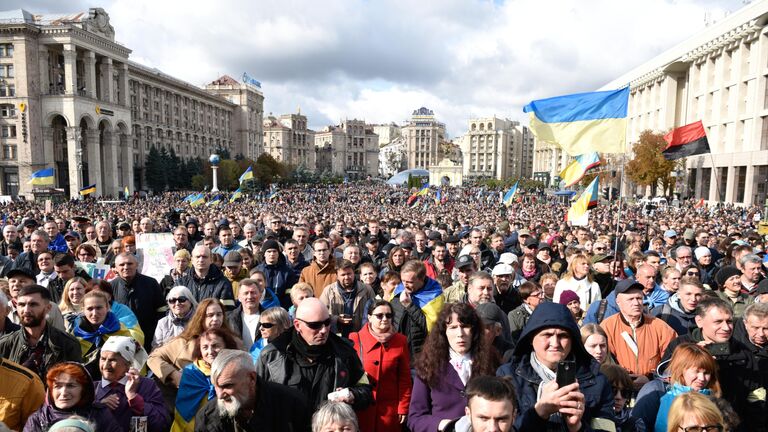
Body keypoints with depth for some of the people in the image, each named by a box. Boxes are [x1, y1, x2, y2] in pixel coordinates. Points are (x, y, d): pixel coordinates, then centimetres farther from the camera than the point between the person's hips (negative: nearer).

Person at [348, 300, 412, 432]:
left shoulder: (400, 341, 1)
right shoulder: (355, 339, -4)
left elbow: (404, 378, 3)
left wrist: (403, 408, 0)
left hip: (390, 410, 1)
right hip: (360, 408, -1)